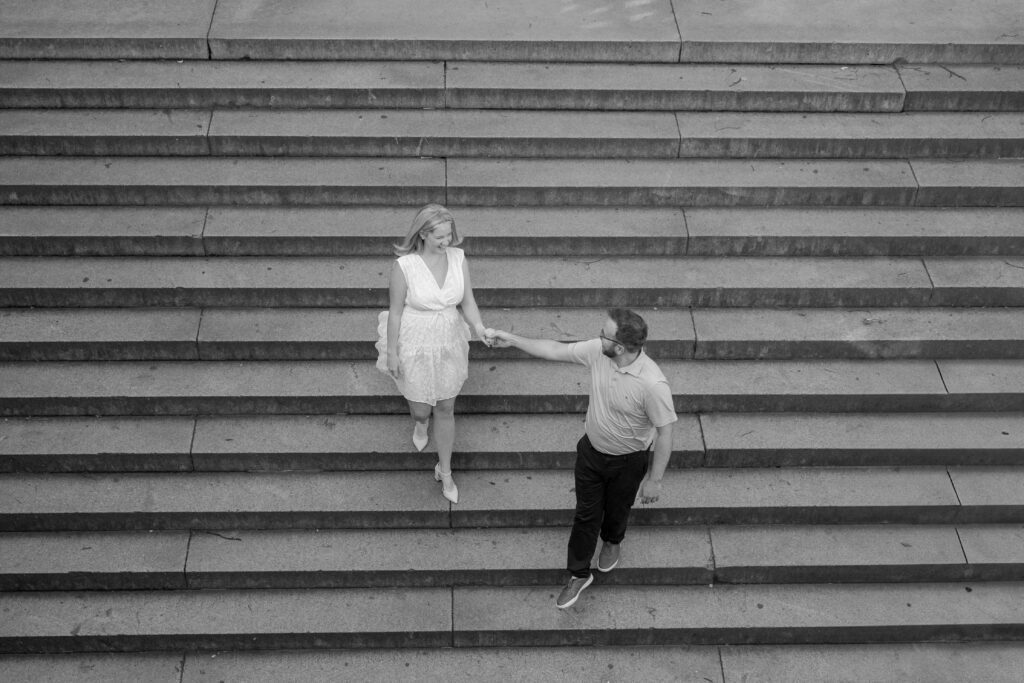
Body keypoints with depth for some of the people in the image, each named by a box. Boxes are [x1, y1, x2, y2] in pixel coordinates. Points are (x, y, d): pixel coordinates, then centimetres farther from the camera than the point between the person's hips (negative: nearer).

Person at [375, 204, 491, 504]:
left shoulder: (458, 258, -11)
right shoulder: (404, 265, -21)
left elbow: (468, 301, -3)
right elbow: (395, 311, -11)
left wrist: (479, 326, -22)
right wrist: (391, 352, -5)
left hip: (449, 343, 3)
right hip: (415, 345, -3)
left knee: (446, 409, 14)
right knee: (421, 409, 13)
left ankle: (445, 471, 35)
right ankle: (421, 422, 55)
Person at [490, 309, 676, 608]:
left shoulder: (652, 384, -36)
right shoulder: (598, 351, -21)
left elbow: (664, 432, -24)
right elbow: (555, 350, -6)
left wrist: (654, 479, -16)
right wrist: (513, 340, -5)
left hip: (628, 461, -4)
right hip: (591, 450, 4)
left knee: (617, 509, 26)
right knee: (586, 513, 18)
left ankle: (612, 541, 61)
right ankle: (579, 574, 39)